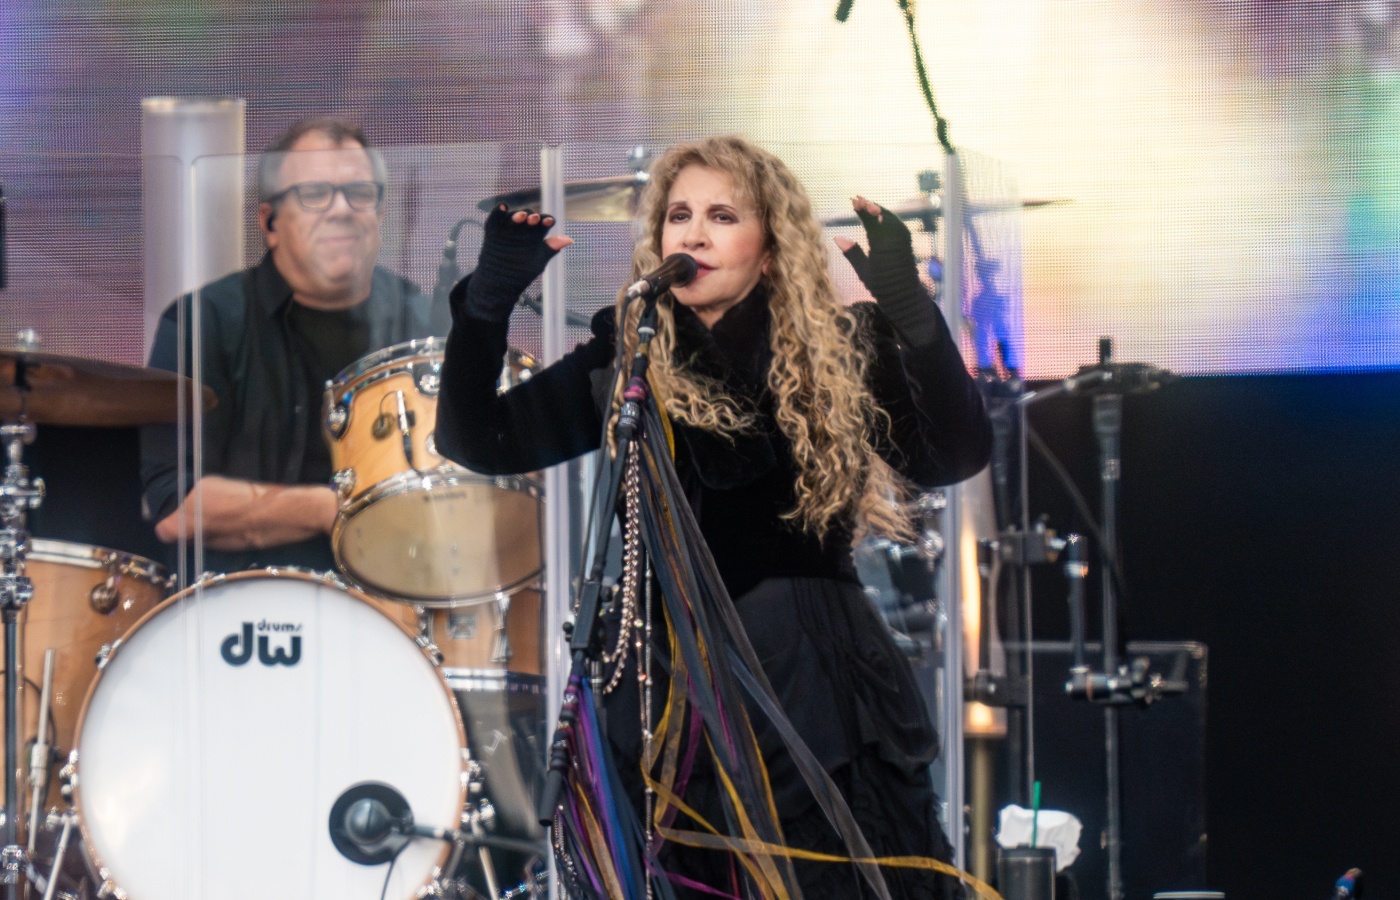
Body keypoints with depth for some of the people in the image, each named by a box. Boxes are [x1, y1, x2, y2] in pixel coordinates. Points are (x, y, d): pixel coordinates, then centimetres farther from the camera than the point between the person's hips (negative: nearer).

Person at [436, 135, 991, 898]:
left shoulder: (840, 351, 0)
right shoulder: (625, 363, 4)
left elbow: (952, 457, -14)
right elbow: (475, 442, -1)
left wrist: (906, 302, -24)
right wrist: (491, 293, -13)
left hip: (817, 700, -1)